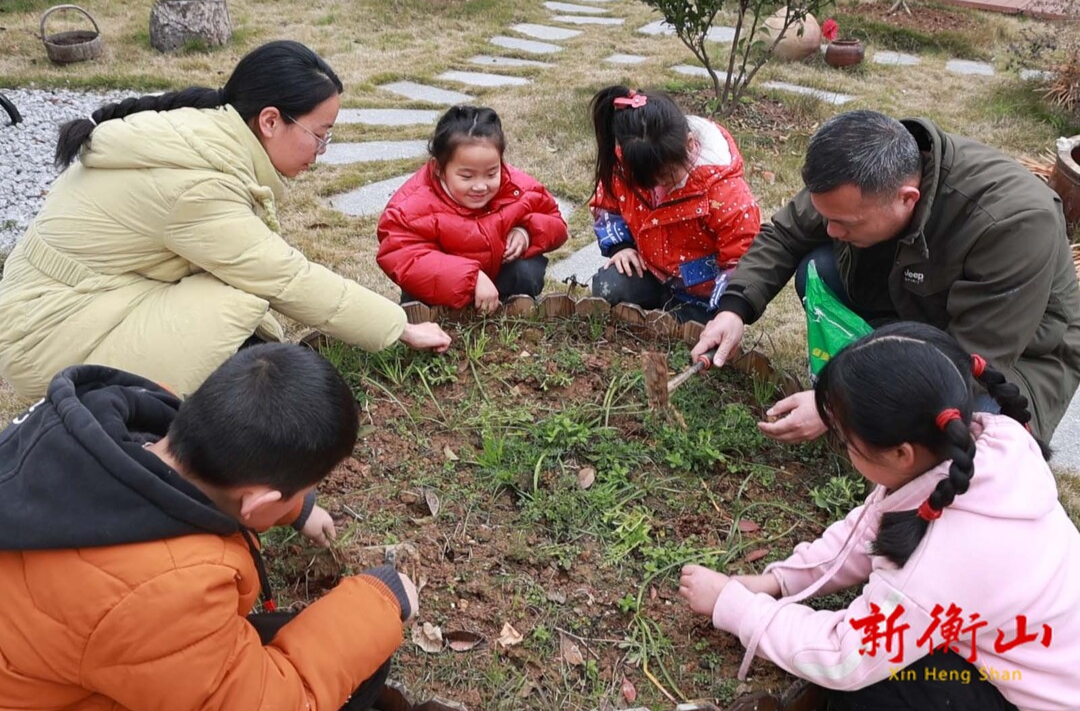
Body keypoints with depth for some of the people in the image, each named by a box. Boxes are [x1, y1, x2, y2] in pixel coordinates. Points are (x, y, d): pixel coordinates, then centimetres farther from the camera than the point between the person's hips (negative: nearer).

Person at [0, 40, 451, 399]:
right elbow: (290, 281, -23)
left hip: (94, 293, 8)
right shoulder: (196, 184, -28)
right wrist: (403, 328, -14)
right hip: (52, 333, -8)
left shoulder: (204, 133, -3)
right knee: (240, 303, -22)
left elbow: (268, 263, -2)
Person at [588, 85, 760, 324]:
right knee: (607, 289, -21)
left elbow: (742, 257, -25)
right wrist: (620, 246, -11)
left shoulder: (724, 187, -29)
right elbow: (607, 206, 7)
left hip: (705, 288, -3)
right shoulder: (626, 169, -16)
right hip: (654, 274, 4)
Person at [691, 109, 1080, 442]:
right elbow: (784, 235, -5)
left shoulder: (1016, 221, -38)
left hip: (1014, 355, -5)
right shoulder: (859, 179, -21)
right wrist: (735, 308, -22)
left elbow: (971, 363, -34)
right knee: (817, 269, -17)